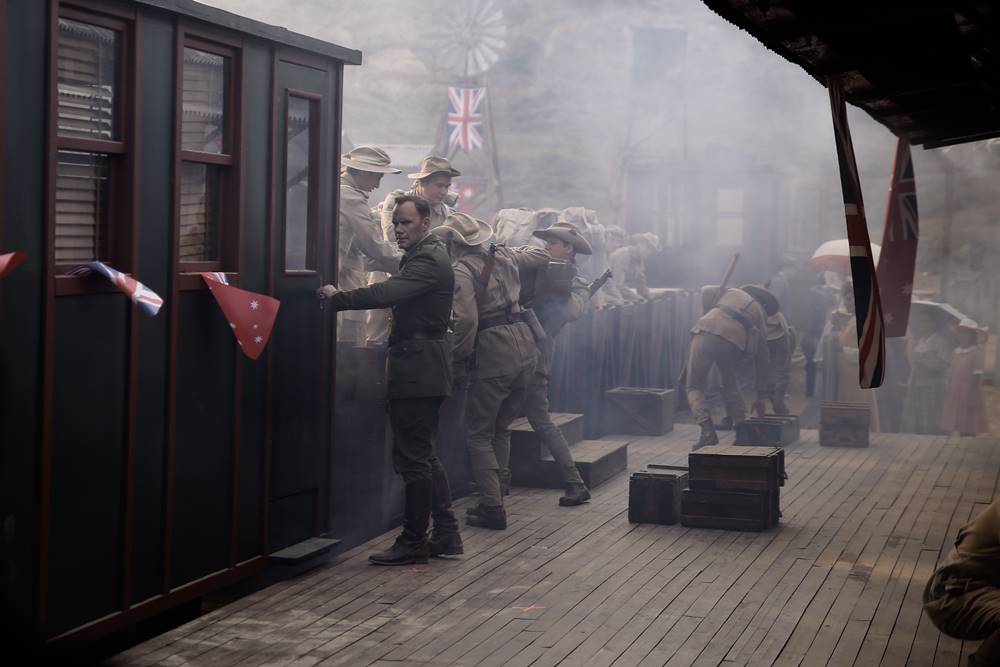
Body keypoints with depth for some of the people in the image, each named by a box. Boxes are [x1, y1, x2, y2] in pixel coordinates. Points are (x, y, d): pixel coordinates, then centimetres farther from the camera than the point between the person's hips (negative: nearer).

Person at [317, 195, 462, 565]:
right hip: (423, 368, 11)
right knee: (424, 455, 15)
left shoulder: (428, 259, -15)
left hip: (418, 370, -11)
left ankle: (413, 541, 1)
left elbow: (387, 293, -28)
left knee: (412, 457, -5)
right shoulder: (428, 254, 19)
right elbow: (395, 293, 22)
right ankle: (446, 534, 20)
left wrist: (337, 298, -24)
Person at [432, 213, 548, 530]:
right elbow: (541, 255, 31)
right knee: (501, 430, 20)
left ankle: (492, 508, 2)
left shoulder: (461, 271, -8)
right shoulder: (504, 256, 13)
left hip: (492, 353, -7)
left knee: (479, 433, 5)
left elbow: (466, 319, -19)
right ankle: (495, 500, 23)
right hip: (525, 347, 7)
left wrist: (458, 356, -5)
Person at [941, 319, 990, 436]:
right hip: (956, 396, 6)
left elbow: (977, 377, -12)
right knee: (961, 430, 9)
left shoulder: (975, 353, -9)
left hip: (969, 395, -6)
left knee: (969, 430, -3)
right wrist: (948, 395, 13)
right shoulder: (955, 352, 9)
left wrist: (971, 399, -15)